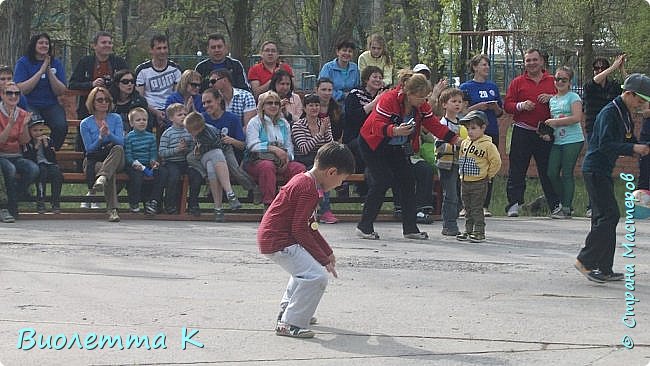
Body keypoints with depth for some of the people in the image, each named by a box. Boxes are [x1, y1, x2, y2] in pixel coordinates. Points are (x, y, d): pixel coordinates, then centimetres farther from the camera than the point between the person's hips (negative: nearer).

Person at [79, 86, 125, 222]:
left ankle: (102, 178, -55)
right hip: (94, 160, -2)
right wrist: (100, 137, -19)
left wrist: (109, 133, -24)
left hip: (114, 160, 2)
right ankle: (112, 209, -46)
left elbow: (120, 142, -5)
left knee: (118, 149, -35)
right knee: (111, 174, -36)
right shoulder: (85, 123, 5)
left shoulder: (116, 118, 8)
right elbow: (89, 149, -2)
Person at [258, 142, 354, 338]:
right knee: (316, 276, -16)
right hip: (279, 242, -11)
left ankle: (287, 311, 37)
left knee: (306, 267, 31)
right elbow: (300, 230, -21)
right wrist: (324, 259, -13)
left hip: (270, 236, 11)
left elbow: (308, 226, 21)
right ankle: (289, 324, -11)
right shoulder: (309, 190, -19)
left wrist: (328, 252, 21)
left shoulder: (303, 180, 13)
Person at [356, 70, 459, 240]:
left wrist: (457, 140, -13)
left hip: (397, 147, 7)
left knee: (408, 180, -2)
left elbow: (435, 126, -4)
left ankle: (410, 228, 4)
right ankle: (364, 227, -10)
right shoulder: (388, 99, -29)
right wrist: (396, 131, -54)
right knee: (382, 180, -18)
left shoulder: (421, 105, -7)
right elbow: (377, 126, -36)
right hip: (373, 144, -7)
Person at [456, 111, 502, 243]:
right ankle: (468, 231, 21)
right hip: (465, 182, 7)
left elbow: (496, 162, -11)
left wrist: (488, 175, -7)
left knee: (477, 208, -5)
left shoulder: (488, 145, -11)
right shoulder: (464, 143, 8)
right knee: (468, 208, 13)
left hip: (479, 183, -7)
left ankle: (479, 233, 1)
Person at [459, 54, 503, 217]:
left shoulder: (493, 87, 15)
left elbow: (500, 112, 18)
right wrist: (477, 107, -15)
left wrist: (495, 107, -3)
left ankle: (485, 206, 7)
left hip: (491, 132, 5)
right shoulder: (466, 87, 1)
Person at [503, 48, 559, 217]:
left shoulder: (552, 82, 10)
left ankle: (555, 205, 9)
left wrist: (552, 98, -8)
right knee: (517, 169, -2)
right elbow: (508, 105, 2)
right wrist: (521, 106, -16)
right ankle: (514, 204, 0)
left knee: (548, 170, 5)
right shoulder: (517, 82, 7)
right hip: (522, 132, -1)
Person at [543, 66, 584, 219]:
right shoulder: (552, 100, 18)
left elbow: (577, 118, -15)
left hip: (572, 140, -7)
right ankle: (564, 202, 18)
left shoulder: (573, 97, -3)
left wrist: (555, 122, -13)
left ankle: (566, 208, 0)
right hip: (557, 141, 7)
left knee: (567, 173, -5)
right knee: (552, 173, 1)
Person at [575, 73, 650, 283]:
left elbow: (628, 142, 21)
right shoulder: (609, 113, -16)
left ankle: (604, 269, 12)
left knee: (605, 218, 9)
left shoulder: (625, 114, 14)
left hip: (603, 171, 10)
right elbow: (605, 145, -26)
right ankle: (585, 261, -10)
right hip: (595, 170, -10)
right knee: (609, 215, -13)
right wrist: (633, 148, -29)